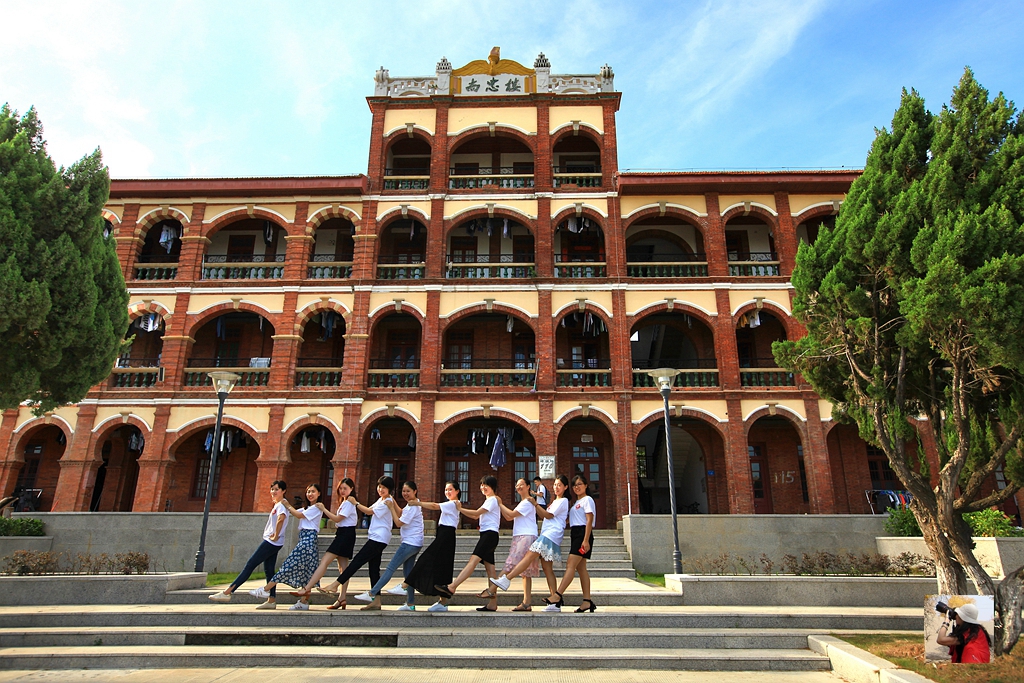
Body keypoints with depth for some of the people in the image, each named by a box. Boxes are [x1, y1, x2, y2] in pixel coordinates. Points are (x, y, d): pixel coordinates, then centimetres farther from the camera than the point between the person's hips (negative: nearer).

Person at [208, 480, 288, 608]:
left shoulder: (281, 505, -14)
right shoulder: (277, 505, 17)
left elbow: (281, 518, -35)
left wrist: (275, 536, -26)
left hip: (271, 542, -10)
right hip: (272, 543, 10)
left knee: (250, 565, -6)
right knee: (268, 570, 9)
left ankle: (227, 593, -3)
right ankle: (271, 600, 9)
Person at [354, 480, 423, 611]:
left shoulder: (412, 507, -16)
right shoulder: (411, 505, 14)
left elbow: (399, 523, -15)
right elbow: (400, 514, 20)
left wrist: (391, 507, -9)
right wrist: (393, 502, 11)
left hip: (410, 544, -10)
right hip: (414, 544, 10)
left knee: (390, 568, -5)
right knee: (407, 572, 11)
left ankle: (372, 594, -1)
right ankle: (410, 604, 13)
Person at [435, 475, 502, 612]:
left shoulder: (492, 500, -4)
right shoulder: (488, 500, 25)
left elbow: (476, 513, -10)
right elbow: (476, 516, 21)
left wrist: (460, 508, -5)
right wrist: (461, 509, 10)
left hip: (490, 534, -10)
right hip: (486, 534, 10)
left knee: (473, 560, -20)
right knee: (489, 568, 6)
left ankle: (451, 587, -32)